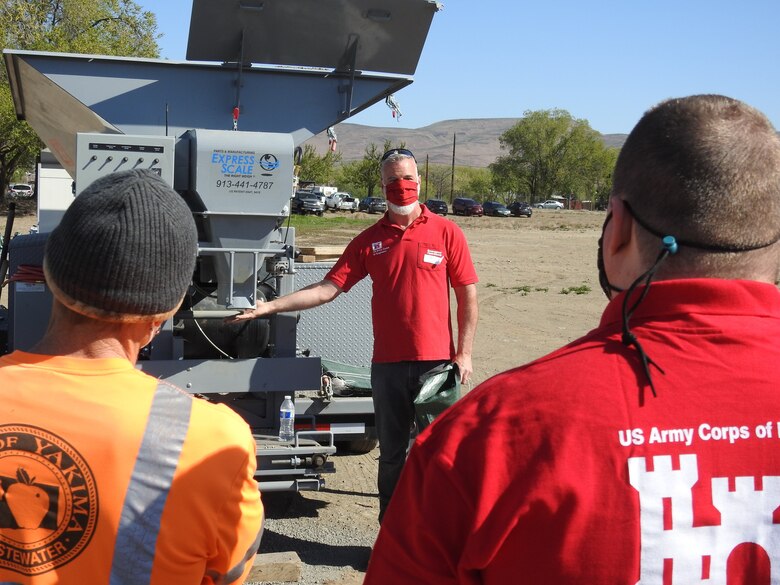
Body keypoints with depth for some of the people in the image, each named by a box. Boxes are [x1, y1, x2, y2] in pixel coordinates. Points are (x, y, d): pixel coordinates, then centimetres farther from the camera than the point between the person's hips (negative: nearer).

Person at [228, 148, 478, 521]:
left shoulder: (446, 232, 0)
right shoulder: (370, 240, 7)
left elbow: (468, 295, 2)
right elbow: (328, 288, 3)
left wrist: (464, 352, -3)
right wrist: (270, 306, -5)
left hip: (437, 361, -2)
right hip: (388, 364, 2)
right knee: (392, 453, 12)